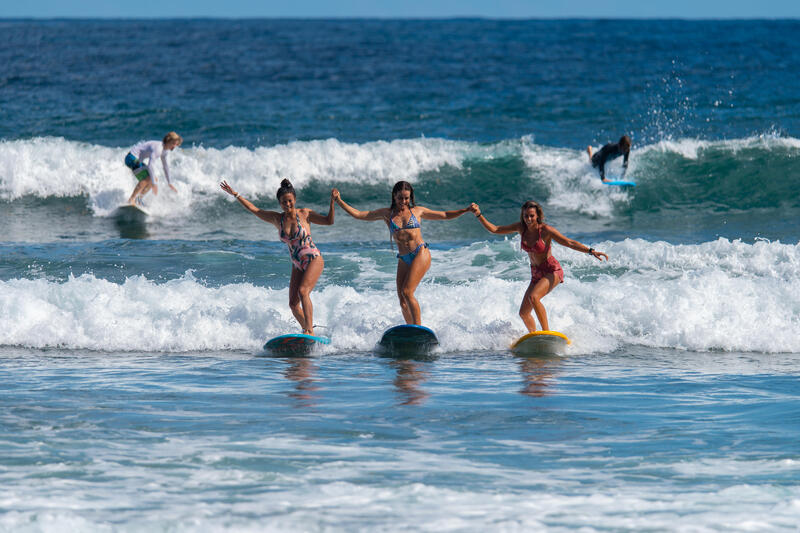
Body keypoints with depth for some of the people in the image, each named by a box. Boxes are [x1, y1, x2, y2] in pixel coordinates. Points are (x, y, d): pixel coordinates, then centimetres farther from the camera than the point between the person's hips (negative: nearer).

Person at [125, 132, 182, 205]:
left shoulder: (164, 150, 6)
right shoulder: (157, 148, -25)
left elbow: (165, 167, 21)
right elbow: (149, 165, -32)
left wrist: (169, 183, 23)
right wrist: (154, 184, -31)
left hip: (137, 160, 10)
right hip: (131, 158, -10)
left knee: (153, 180, 10)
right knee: (146, 179, -24)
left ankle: (138, 199, 14)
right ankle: (131, 200, -23)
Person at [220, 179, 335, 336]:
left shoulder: (305, 214, -5)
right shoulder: (277, 219, 6)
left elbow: (328, 221, -10)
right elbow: (254, 210, 14)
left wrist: (332, 202, -22)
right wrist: (235, 195, 16)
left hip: (313, 260, -5)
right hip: (297, 265, 5)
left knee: (303, 291, -27)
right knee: (293, 304, -4)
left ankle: (310, 330, -30)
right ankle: (306, 329, 13)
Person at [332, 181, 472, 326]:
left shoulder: (417, 211, 11)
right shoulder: (387, 213, 14)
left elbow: (445, 215, 18)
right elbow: (358, 214, 14)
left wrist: (465, 210, 8)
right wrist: (339, 201, 7)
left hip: (420, 254, -4)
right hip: (403, 259, 4)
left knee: (407, 292, -19)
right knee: (402, 301, -3)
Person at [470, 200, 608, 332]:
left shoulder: (546, 230, -19)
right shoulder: (521, 228, -3)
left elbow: (570, 243, -24)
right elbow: (494, 229, 2)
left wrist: (591, 251, -35)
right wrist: (478, 215, -8)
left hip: (552, 272, -7)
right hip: (536, 273, 7)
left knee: (533, 297, -32)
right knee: (524, 313, 4)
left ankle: (547, 332, -28)